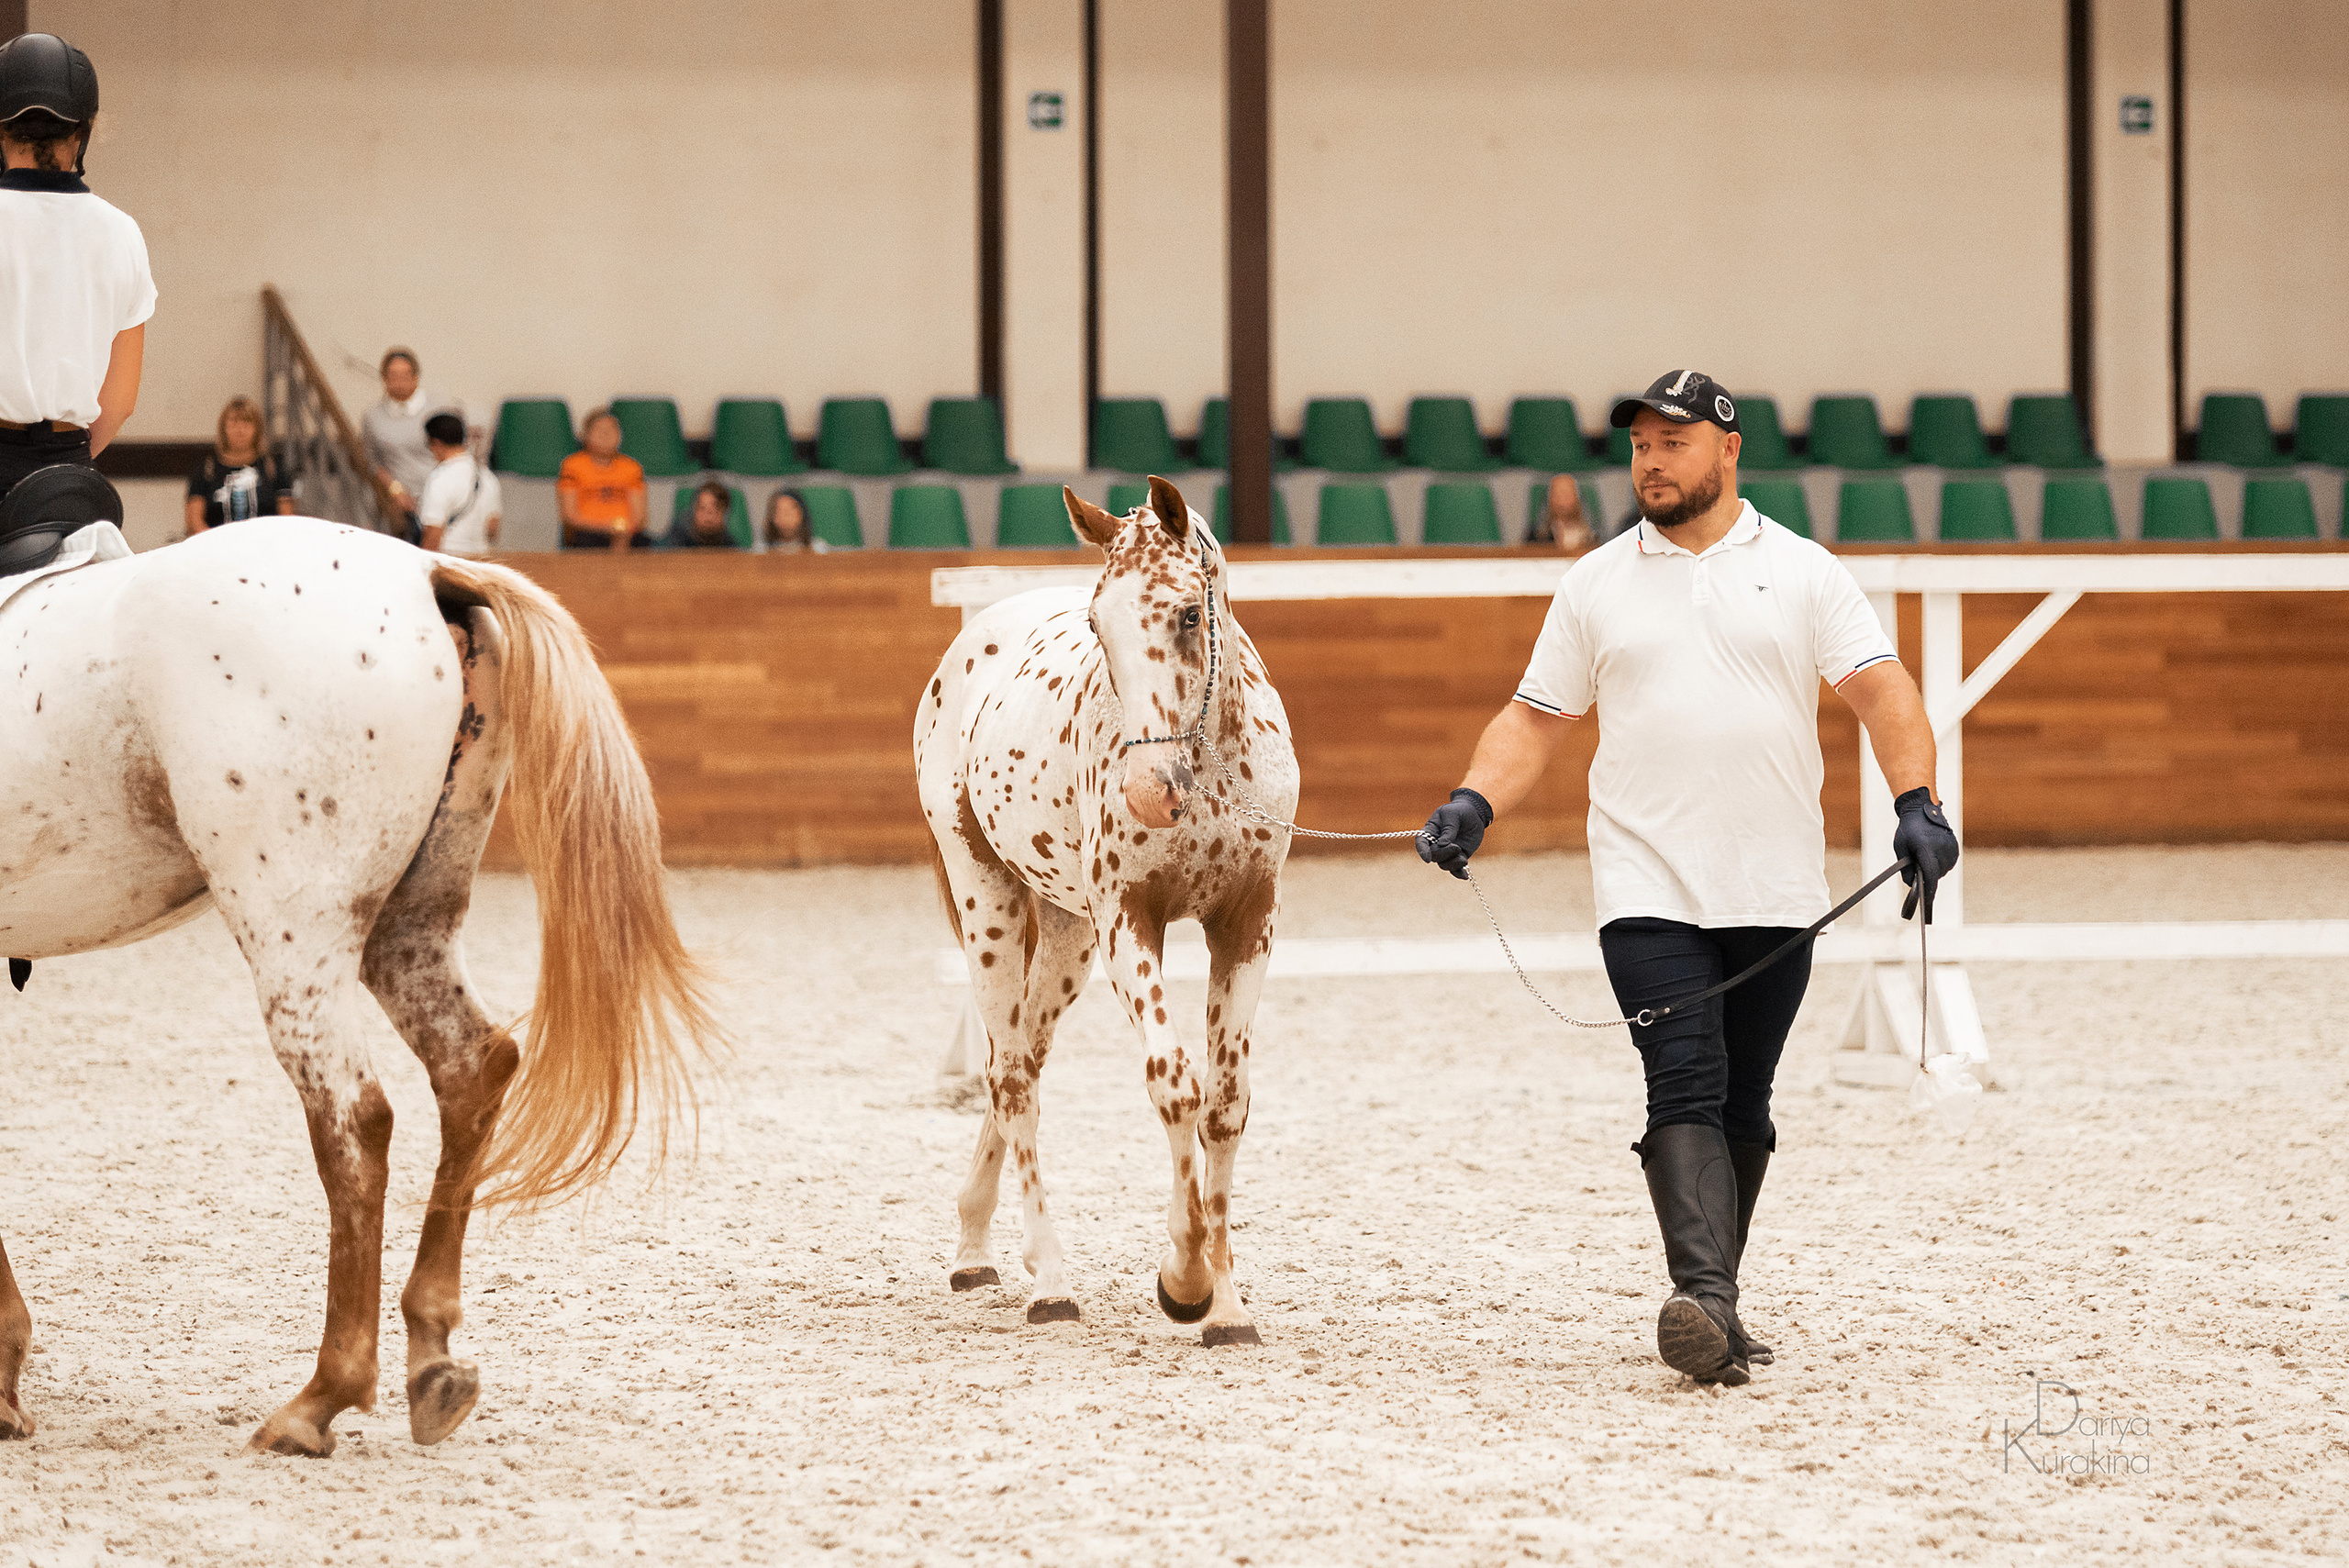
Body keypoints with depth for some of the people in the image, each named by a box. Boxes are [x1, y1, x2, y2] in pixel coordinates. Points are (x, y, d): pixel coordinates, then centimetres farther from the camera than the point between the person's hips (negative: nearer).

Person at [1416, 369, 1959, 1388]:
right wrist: (1473, 804, -5)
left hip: (1776, 893, 1)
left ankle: (1715, 1307, 19)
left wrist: (1917, 803, -18)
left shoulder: (1802, 572, 6)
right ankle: (1704, 1304, -28)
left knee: (1742, 1107, 8)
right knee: (1684, 1088, -16)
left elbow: (1880, 689, -2)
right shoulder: (1596, 584, 11)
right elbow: (1537, 718, 12)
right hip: (1648, 889, -1)